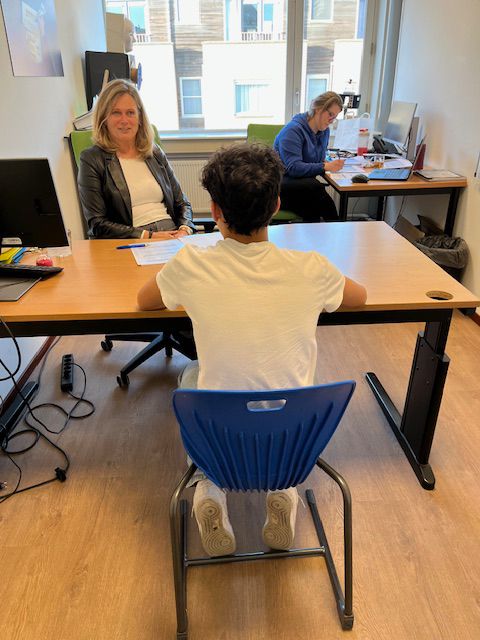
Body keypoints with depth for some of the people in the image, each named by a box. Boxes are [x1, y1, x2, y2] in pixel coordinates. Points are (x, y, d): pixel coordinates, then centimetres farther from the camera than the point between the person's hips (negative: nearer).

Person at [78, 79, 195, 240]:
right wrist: (148, 236, -13)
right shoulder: (91, 159, 4)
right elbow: (97, 225, -3)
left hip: (172, 238, 4)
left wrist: (185, 230, -3)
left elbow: (182, 203, 20)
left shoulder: (155, 153, 19)